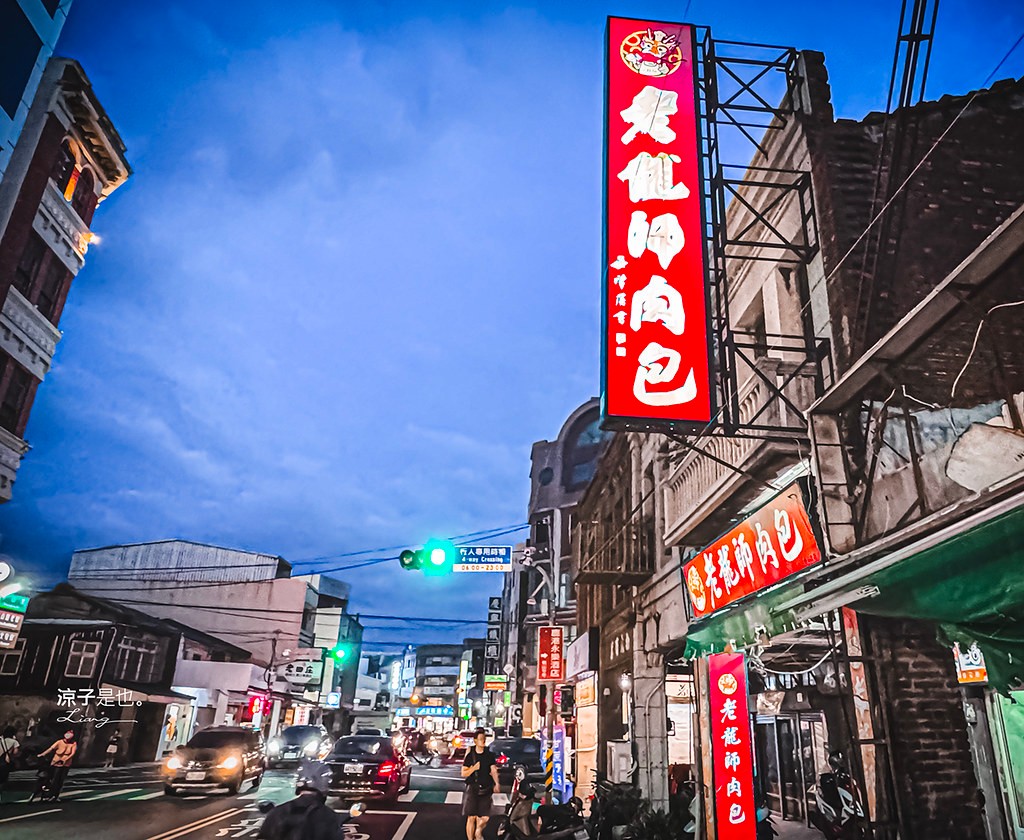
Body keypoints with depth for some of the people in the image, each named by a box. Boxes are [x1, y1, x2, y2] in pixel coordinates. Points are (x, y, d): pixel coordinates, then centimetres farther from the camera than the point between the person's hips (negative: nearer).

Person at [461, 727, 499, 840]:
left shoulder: (489, 755, 5)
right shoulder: (470, 755, 0)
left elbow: (493, 770, -5)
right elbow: (463, 773, 2)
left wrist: (496, 783, -22)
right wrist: (473, 768, -16)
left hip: (485, 789, 2)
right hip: (472, 789, -2)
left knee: (485, 817, 0)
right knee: (471, 817, -4)